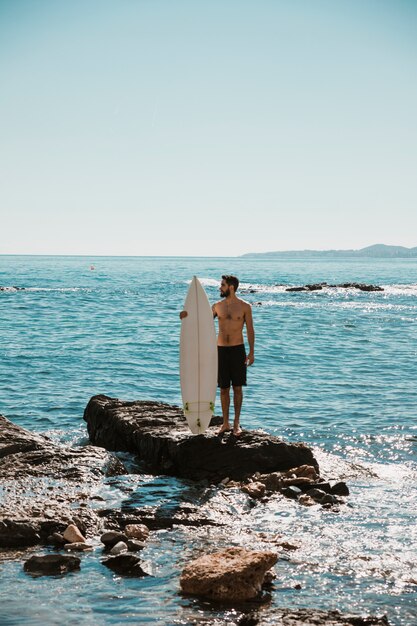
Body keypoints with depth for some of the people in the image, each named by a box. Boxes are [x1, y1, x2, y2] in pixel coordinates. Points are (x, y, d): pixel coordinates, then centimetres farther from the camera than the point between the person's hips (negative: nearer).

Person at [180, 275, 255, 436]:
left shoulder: (245, 306, -2)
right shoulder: (217, 306, 6)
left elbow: (250, 330, -1)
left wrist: (251, 352, -6)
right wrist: (188, 315, -9)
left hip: (237, 350, -2)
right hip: (221, 350, 3)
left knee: (237, 388, 1)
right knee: (223, 388, 5)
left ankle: (236, 423, 10)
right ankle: (225, 423, 13)